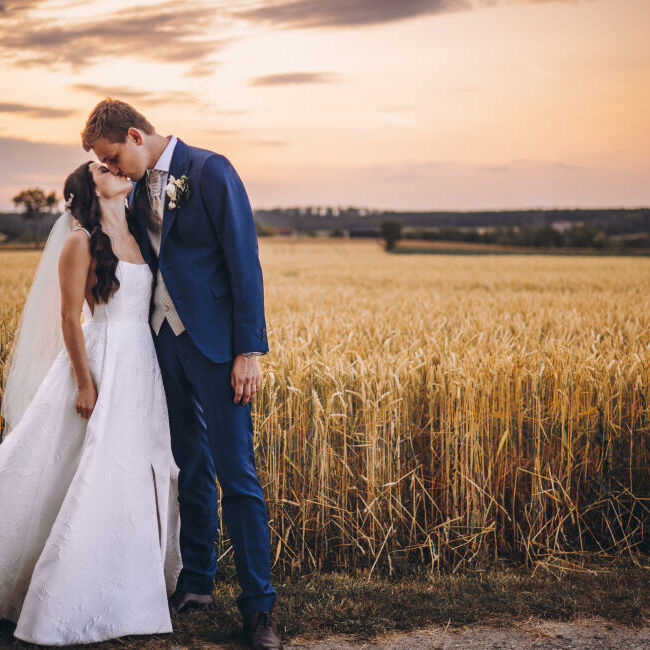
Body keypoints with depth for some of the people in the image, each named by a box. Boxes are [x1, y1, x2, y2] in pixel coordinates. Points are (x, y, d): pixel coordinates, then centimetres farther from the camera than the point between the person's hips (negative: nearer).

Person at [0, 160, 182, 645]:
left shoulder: (134, 236, 12)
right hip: (103, 365, -7)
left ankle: (133, 583, 26)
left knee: (141, 476, 12)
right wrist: (85, 384, -15)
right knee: (95, 481, -4)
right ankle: (77, 600, 9)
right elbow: (70, 319, -11)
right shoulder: (81, 242, -9)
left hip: (143, 367, 8)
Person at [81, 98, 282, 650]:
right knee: (190, 469, 14)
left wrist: (248, 351, -15)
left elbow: (244, 262, -12)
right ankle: (196, 583, 26)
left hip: (215, 343, -6)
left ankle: (259, 605, 3)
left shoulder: (210, 170, -9)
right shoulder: (139, 191, 13)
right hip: (165, 340, 7)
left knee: (235, 473, -5)